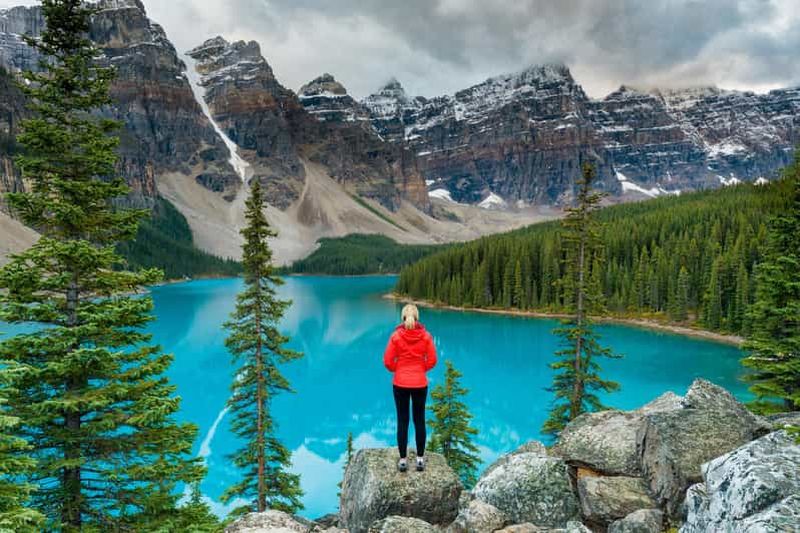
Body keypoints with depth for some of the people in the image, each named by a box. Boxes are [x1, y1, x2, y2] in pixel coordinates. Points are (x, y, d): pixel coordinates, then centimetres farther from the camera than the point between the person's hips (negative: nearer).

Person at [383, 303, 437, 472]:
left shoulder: (396, 336, -9)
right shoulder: (426, 336, -6)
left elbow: (388, 362, -8)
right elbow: (432, 361, -3)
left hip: (400, 384, -1)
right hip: (420, 384, 1)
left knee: (402, 421, 7)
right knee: (419, 420, 12)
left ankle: (403, 460, 12)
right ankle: (420, 458, 18)